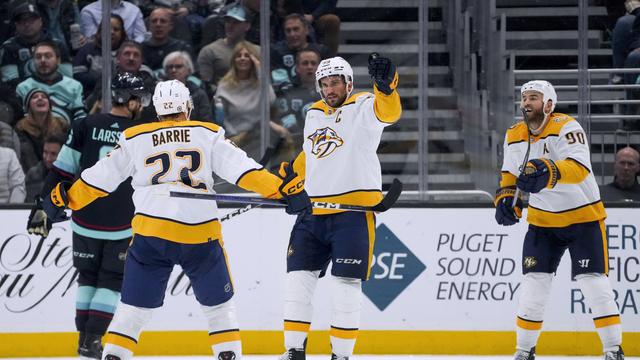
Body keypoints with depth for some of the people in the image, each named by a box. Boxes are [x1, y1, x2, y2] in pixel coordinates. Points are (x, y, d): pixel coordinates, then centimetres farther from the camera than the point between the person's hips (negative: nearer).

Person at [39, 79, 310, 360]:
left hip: (150, 233, 1)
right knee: (218, 305, 15)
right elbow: (241, 168, -2)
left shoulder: (134, 139, 10)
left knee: (134, 305, 9)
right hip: (200, 235, -1)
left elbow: (101, 177, 13)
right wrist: (283, 188, -2)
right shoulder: (208, 134, 8)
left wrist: (62, 199, 23)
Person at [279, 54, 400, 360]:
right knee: (298, 280, 4)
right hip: (313, 211, 6)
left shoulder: (363, 108, -5)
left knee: (345, 286, -4)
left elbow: (388, 113, -28)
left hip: (353, 211, -6)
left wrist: (385, 85, -46)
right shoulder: (314, 114, 15)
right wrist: (286, 176, 25)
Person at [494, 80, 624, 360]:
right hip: (543, 221, 5)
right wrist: (506, 199, -7)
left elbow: (580, 167, -38)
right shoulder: (514, 136, -1)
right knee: (534, 283, -1)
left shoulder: (566, 127, -22)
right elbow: (511, 175, 13)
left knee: (593, 282, -10)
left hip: (583, 216, -5)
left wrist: (548, 172, -56)